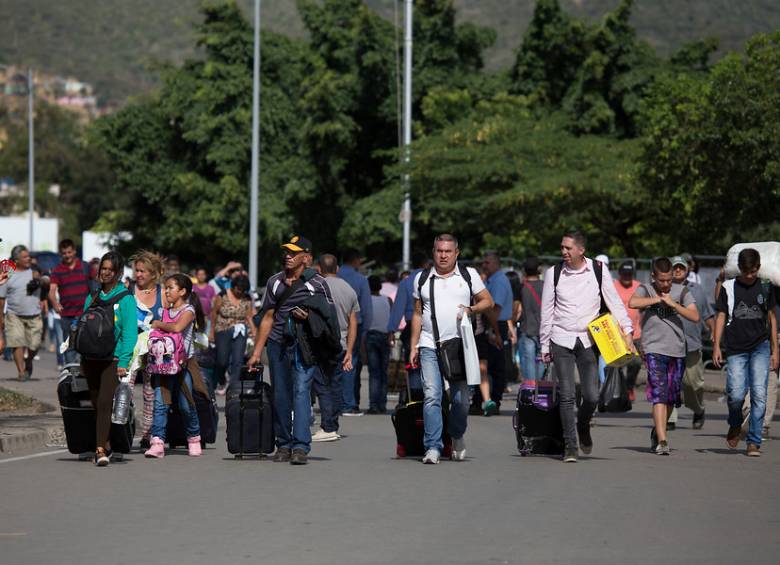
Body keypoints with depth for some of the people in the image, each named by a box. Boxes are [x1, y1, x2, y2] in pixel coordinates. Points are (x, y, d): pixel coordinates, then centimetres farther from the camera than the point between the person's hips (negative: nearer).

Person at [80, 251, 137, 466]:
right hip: (91, 357, 5)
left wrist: (124, 361, -15)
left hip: (113, 358, -5)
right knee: (96, 402, 8)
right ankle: (105, 444, 19)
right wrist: (82, 357, 11)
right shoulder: (92, 297, 14)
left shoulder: (125, 298, -2)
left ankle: (101, 450, -21)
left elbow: (130, 333, -7)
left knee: (105, 402, -16)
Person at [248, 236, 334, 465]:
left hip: (304, 344, -4)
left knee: (301, 390, -15)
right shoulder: (275, 282, 13)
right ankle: (283, 444, 14)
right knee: (280, 396, 6)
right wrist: (256, 352, 12)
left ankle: (301, 446, -20)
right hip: (278, 343, 4)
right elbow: (268, 318, 16)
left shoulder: (317, 283, 2)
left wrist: (309, 317, -14)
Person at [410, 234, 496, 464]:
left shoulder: (469, 275, 10)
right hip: (429, 346, 0)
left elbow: (488, 302, 12)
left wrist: (471, 309, -9)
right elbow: (417, 314, 17)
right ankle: (433, 447, -12)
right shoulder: (422, 279, 13)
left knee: (461, 399, 1)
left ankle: (457, 436, 29)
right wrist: (413, 347, 12)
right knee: (431, 395, -12)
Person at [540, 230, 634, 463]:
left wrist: (627, 331, -6)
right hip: (562, 341, 0)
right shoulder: (554, 273, 0)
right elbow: (547, 311, 6)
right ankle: (570, 445, 0)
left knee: (592, 396, -4)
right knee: (567, 396, -6)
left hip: (588, 341, 0)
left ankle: (583, 427, 28)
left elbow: (614, 302, 3)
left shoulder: (598, 270, -1)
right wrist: (545, 345, 6)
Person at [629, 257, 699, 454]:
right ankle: (661, 441, -21)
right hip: (654, 350, -3)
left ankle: (656, 432, 32)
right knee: (659, 395, -15)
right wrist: (658, 299, -12)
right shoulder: (646, 290, 1)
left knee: (671, 397, 11)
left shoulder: (681, 291, 7)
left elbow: (695, 317, -3)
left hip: (677, 350, 4)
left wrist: (673, 304, -12)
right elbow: (632, 303, -21)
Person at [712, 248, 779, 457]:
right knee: (736, 394, -13)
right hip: (735, 349, -1)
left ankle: (754, 442, -2)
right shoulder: (729, 287, 5)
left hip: (760, 347, 1)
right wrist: (716, 346, -2)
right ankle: (735, 425, 19)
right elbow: (721, 317, 7)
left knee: (759, 394, -9)